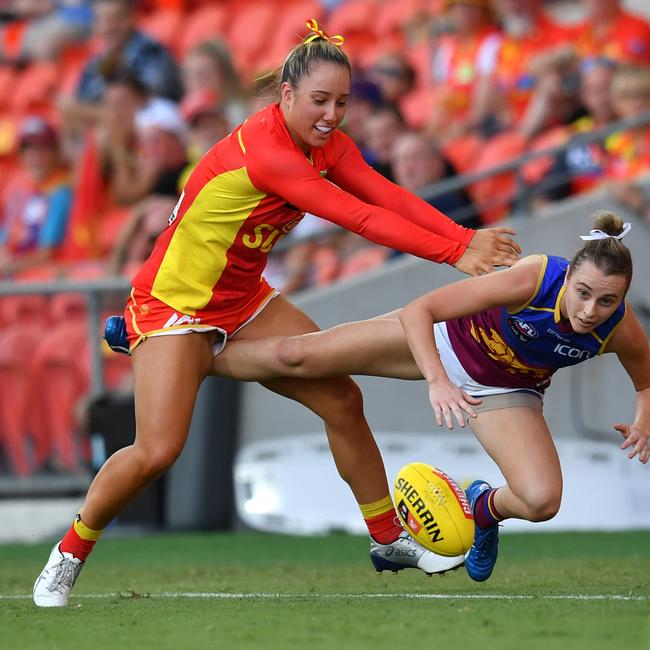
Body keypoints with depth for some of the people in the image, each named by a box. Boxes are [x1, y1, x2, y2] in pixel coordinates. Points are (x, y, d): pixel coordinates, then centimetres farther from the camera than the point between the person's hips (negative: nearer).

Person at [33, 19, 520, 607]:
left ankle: (388, 539, 18)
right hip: (174, 307, -8)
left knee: (342, 400, 3)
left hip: (245, 303, 8)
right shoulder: (262, 150, -30)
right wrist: (454, 254, -36)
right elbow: (360, 218, -34)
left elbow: (390, 196, -16)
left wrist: (469, 239, -30)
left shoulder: (327, 144, -3)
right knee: (157, 451, -19)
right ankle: (69, 555, 3)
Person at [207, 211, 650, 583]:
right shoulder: (534, 278, -38)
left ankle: (486, 509, 19)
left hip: (505, 389, 2)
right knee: (296, 356, -7)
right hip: (448, 336, -2)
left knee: (542, 502, -20)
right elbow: (418, 311, -35)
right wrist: (437, 382, -48)